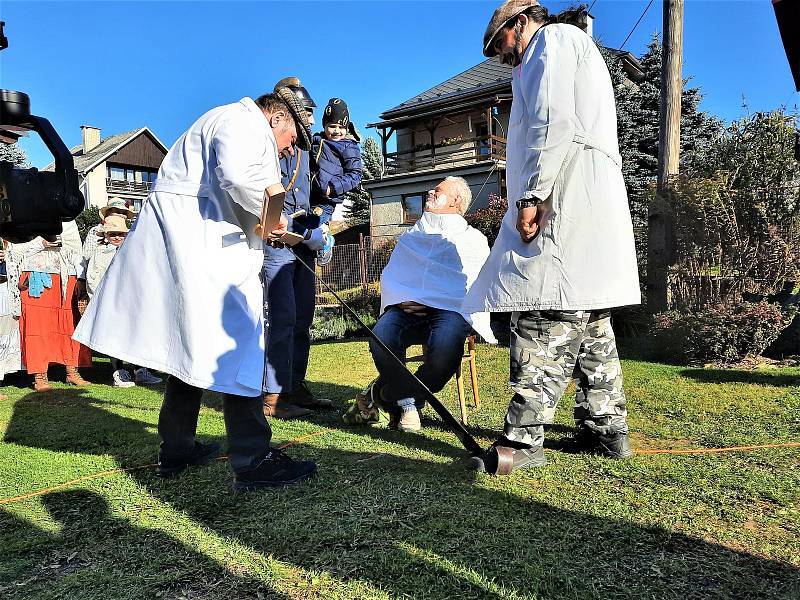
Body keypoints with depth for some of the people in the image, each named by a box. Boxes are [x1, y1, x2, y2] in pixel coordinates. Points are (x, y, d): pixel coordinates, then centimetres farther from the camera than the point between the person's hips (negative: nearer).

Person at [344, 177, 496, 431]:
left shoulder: (472, 240, 14)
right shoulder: (410, 237, 29)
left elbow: (471, 289, -1)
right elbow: (389, 277, 20)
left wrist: (427, 302, -11)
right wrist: (402, 300, -3)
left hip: (450, 311, -3)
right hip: (406, 308, 3)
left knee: (445, 345, -37)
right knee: (381, 336, -31)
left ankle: (381, 394, -14)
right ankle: (406, 405, -9)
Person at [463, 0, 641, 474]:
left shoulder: (553, 39, 5)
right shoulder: (581, 51, 36)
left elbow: (552, 121, -13)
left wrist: (531, 195, -19)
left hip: (567, 197, -10)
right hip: (596, 203, 10)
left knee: (547, 317, -15)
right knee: (589, 319, 9)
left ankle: (524, 440, -15)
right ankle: (608, 429, 14)